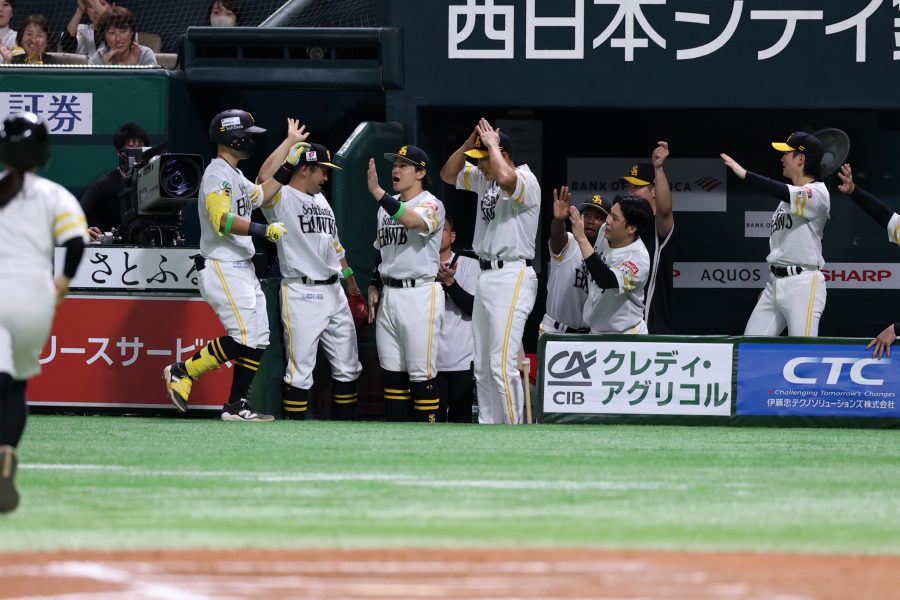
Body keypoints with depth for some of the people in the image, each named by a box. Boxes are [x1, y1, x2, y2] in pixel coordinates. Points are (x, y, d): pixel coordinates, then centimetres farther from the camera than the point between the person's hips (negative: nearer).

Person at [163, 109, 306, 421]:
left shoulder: (236, 176, 18)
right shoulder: (217, 174, -14)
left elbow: (261, 196, 34)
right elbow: (223, 220, -26)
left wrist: (287, 165, 28)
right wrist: (264, 230, -29)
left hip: (243, 269, 10)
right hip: (221, 269, -10)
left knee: (259, 339, 5)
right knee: (245, 337, -16)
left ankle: (236, 406, 7)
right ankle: (183, 372, -4)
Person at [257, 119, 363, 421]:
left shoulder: (321, 200, 20)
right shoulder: (281, 198, -6)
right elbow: (265, 177, -28)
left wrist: (352, 285, 23)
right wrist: (291, 140, -19)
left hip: (333, 292, 8)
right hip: (302, 293, -8)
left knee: (347, 367, 10)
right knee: (301, 370, -7)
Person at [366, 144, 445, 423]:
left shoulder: (431, 205, -8)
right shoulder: (388, 206, 16)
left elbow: (413, 220, -32)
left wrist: (376, 191, -38)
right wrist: (374, 285, 14)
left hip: (420, 293, -8)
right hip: (388, 295, 8)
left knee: (421, 373, -8)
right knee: (391, 370, 9)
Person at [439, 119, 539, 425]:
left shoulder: (526, 180, -13)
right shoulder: (483, 178, 14)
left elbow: (505, 178, -35)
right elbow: (448, 174, 22)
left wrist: (491, 144, -17)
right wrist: (469, 144, 6)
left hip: (512, 276, -10)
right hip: (485, 275, 10)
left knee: (502, 364, -16)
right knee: (482, 366, 10)